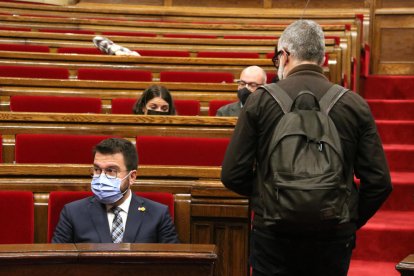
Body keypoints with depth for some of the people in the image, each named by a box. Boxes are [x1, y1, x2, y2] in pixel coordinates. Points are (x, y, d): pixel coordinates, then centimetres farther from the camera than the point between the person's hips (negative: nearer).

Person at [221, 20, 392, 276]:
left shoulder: (260, 100, -5)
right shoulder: (355, 105, -2)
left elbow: (232, 175, -4)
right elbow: (380, 182, -4)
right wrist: (351, 221, 11)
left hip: (273, 234, -1)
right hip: (335, 238, 2)